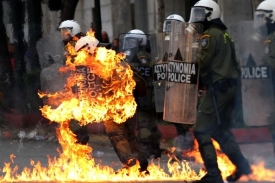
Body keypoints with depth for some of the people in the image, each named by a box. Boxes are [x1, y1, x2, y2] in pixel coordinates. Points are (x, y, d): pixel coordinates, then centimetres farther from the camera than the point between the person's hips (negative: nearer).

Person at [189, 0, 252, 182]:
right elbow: (234, 63, 18)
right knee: (220, 129, 20)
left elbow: (202, 62, -18)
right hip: (230, 86, 10)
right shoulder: (225, 34, 17)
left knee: (201, 130, -7)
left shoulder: (210, 35, -11)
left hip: (217, 87, -10)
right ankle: (242, 165, 20)